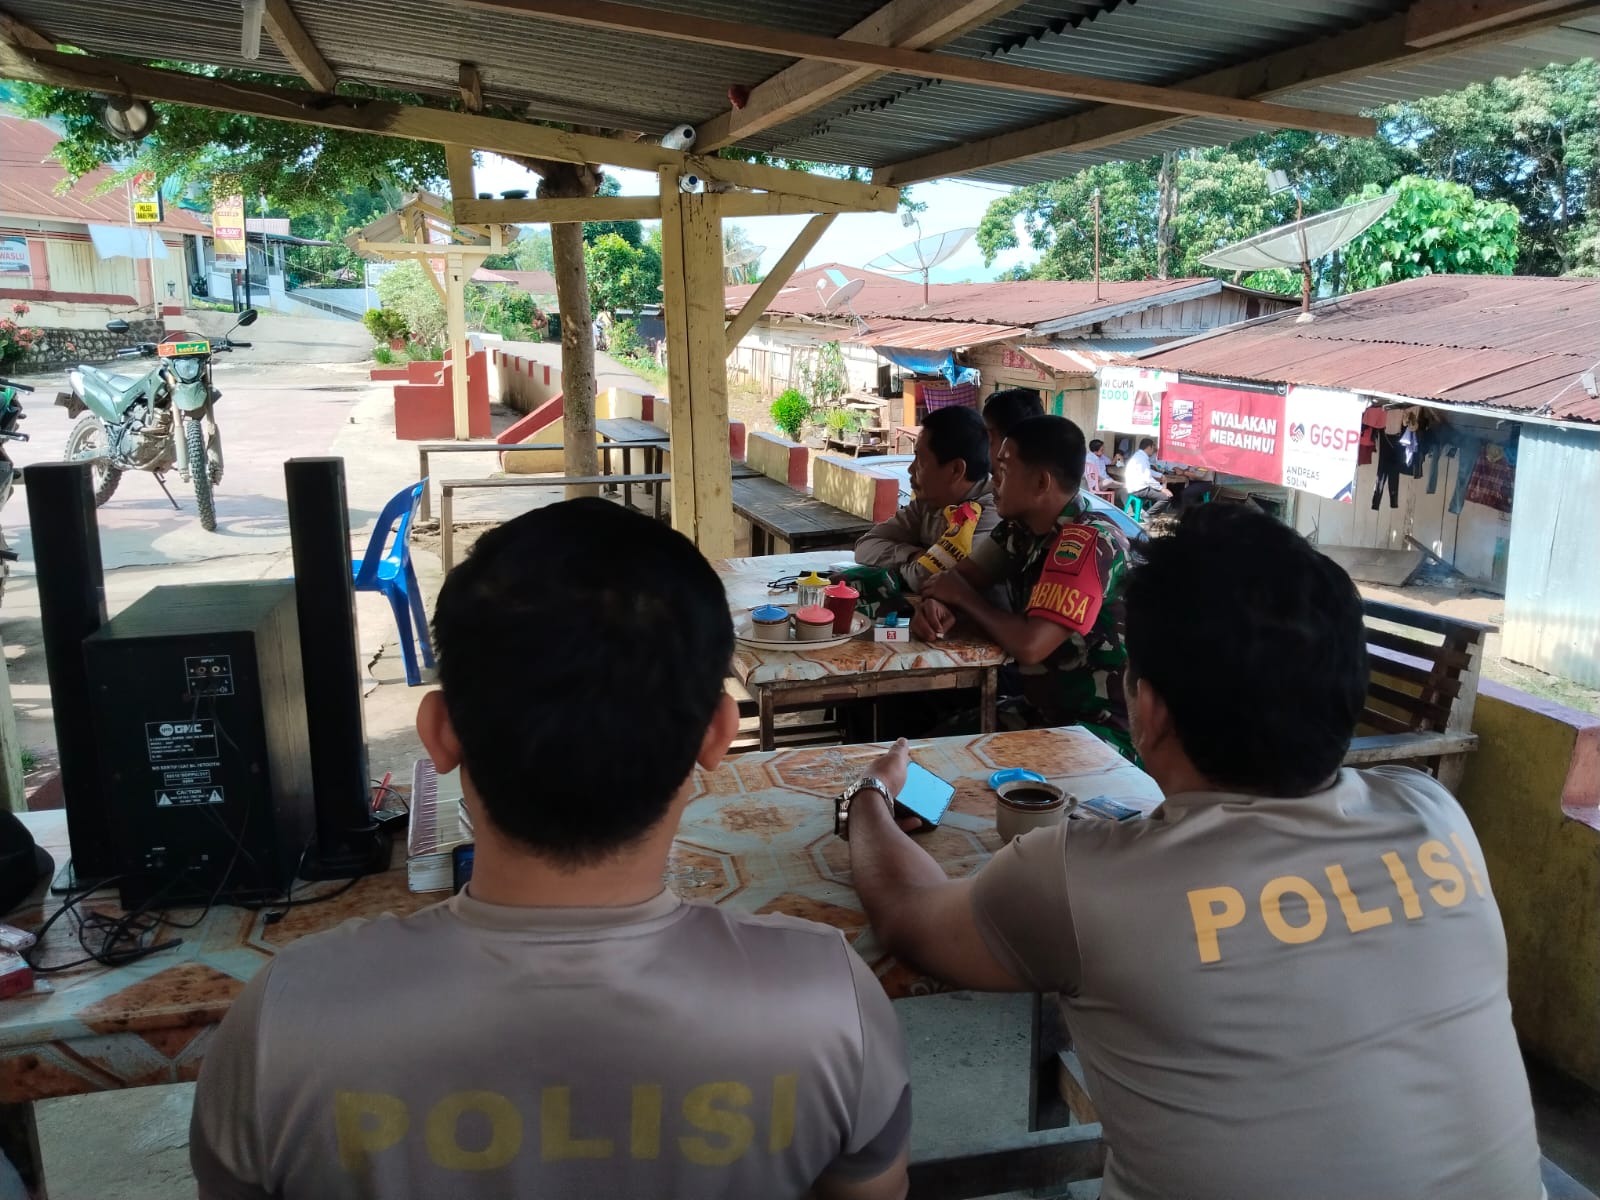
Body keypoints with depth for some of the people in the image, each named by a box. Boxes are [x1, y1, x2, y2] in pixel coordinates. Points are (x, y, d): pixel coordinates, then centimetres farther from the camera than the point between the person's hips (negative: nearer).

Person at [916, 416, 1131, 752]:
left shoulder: (1089, 542, -24)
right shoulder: (1021, 527, 3)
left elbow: (1029, 645, -30)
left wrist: (962, 596, -13)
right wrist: (937, 605, -19)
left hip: (1099, 728, -8)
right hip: (1044, 709, 8)